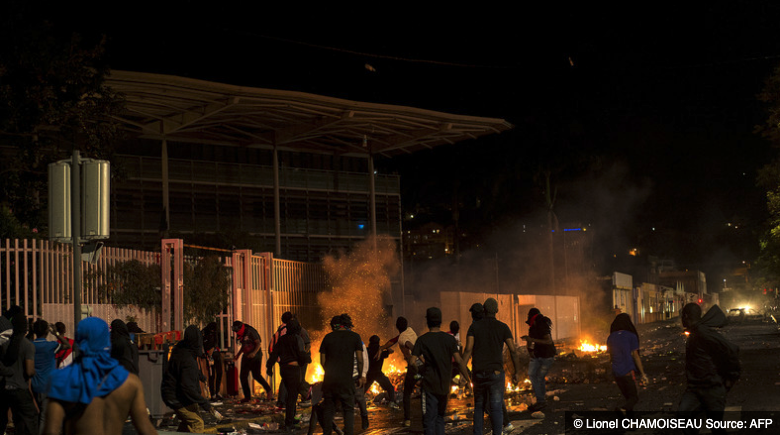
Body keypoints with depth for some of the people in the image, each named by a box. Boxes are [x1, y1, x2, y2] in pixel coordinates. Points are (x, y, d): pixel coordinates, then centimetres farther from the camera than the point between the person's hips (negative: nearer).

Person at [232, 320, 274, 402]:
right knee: (243, 376, 1)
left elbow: (258, 343, -18)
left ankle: (269, 390, 5)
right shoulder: (241, 335, 11)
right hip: (246, 357, 8)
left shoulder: (251, 332, -14)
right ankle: (247, 396, 10)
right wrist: (238, 354, 18)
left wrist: (254, 353, -31)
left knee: (256, 375, -15)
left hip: (255, 356, -8)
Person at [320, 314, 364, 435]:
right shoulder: (355, 337, 2)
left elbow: (322, 361, 7)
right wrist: (361, 376, 8)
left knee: (328, 409, 13)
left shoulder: (328, 337, 6)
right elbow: (360, 360, -2)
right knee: (348, 409, 4)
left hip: (329, 379, 2)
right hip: (346, 379, -2)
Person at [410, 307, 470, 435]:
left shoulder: (422, 340, -5)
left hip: (429, 385, -3)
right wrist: (467, 379, 0)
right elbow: (458, 360, -4)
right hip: (444, 386, 3)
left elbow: (412, 362, -10)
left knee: (429, 420, -2)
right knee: (440, 417, 16)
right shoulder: (449, 339, 1)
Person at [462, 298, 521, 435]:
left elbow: (468, 350, -9)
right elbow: (513, 351, -4)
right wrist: (516, 372, 7)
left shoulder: (474, 326, 1)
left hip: (479, 372, 2)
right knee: (496, 408, -2)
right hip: (496, 373, -2)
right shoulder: (503, 327, -1)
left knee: (479, 407, 17)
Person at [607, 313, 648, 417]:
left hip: (616, 372, 5)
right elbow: (635, 356, -9)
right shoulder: (631, 336, -8)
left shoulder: (610, 338, 7)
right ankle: (623, 408, -26)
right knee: (634, 397, 3)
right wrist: (643, 374, -5)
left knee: (628, 397, 18)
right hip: (628, 371, -5)